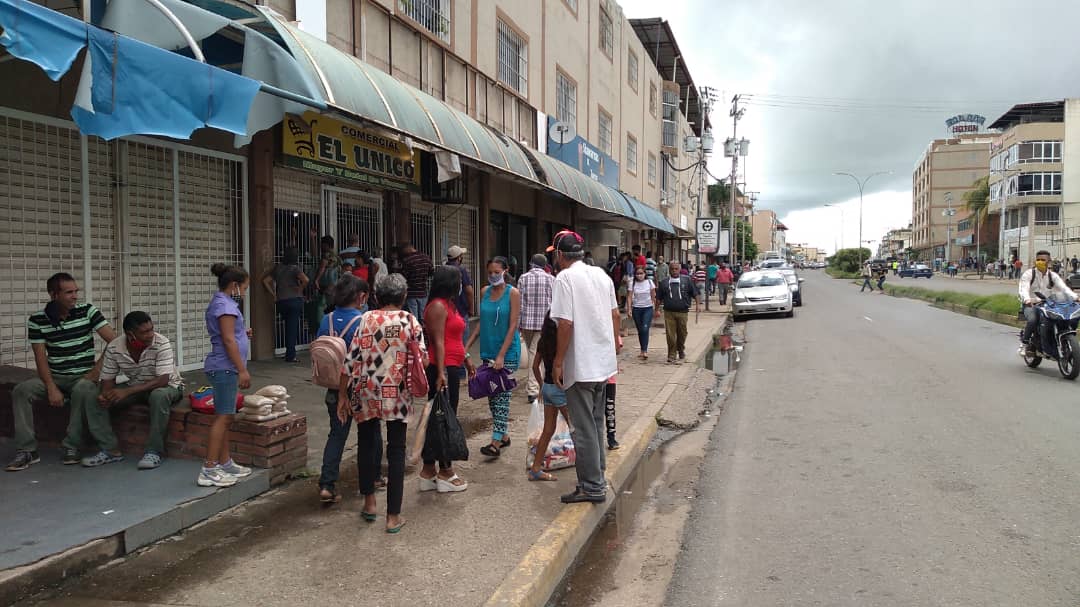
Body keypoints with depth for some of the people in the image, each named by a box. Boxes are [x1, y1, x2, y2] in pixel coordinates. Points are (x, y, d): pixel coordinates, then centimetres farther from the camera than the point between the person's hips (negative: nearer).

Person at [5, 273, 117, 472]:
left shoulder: (87, 311, -5)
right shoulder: (37, 320, 0)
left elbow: (114, 341, -9)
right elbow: (40, 357, -3)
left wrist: (98, 367, -18)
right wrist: (51, 387, -16)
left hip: (83, 376, -2)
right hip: (54, 376, 3)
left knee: (83, 390, -35)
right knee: (21, 391, -22)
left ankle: (71, 447, -20)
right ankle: (26, 450, -13)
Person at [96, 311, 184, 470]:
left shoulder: (161, 344, -26)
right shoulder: (113, 348, -14)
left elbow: (162, 380, -31)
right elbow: (108, 379, -5)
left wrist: (127, 391, -38)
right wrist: (105, 395, -29)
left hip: (167, 387, -4)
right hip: (134, 388, 5)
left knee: (159, 396, -38)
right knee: (96, 399, -14)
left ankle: (154, 452, -27)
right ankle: (110, 449, -5)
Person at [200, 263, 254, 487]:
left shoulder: (220, 303, 17)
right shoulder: (225, 305, -14)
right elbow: (228, 341, -19)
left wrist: (242, 333, 11)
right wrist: (243, 370, -18)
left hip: (223, 368, 10)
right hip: (225, 368, -10)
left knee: (225, 418, 14)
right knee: (223, 417, -8)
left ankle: (225, 463, 21)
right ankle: (209, 470, -6)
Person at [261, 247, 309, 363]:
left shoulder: (277, 267, 8)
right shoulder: (295, 268, -8)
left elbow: (265, 281, 8)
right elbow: (306, 280, -23)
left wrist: (273, 295, 8)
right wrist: (300, 289, -7)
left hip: (281, 301, 5)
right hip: (294, 300, -5)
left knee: (288, 327, 18)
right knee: (293, 327, 1)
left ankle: (289, 353, 23)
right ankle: (290, 355, 2)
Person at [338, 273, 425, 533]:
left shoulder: (366, 319, -2)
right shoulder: (410, 321, -2)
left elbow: (351, 359, -4)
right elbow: (422, 358, -5)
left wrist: (342, 395, 3)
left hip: (366, 392, 1)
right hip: (397, 394, -1)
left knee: (366, 444, 22)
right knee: (396, 451, 8)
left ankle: (369, 502, 31)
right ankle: (393, 516, 11)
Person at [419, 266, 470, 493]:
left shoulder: (449, 305, 17)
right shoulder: (438, 306, -13)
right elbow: (438, 342, -19)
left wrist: (465, 359, 28)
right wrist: (440, 373, -23)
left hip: (452, 368, 10)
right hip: (443, 369, -10)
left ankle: (429, 471, 20)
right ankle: (445, 472, 7)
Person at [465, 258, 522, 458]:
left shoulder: (513, 293, -8)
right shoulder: (484, 292, 7)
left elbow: (513, 326, -13)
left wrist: (502, 355, -18)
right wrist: (467, 346, 8)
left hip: (507, 351, -6)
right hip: (488, 350, 6)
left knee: (501, 395, -6)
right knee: (491, 395, 10)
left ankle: (496, 442, -6)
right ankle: (504, 435, 24)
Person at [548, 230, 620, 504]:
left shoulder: (564, 278, -14)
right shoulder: (601, 274, 8)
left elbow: (565, 323, -20)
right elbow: (615, 314, 13)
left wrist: (558, 362, -13)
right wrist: (615, 346, 23)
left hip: (580, 365, -8)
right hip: (604, 362, 8)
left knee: (585, 428, 1)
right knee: (596, 422, 20)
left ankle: (592, 487, 8)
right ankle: (598, 476, 30)